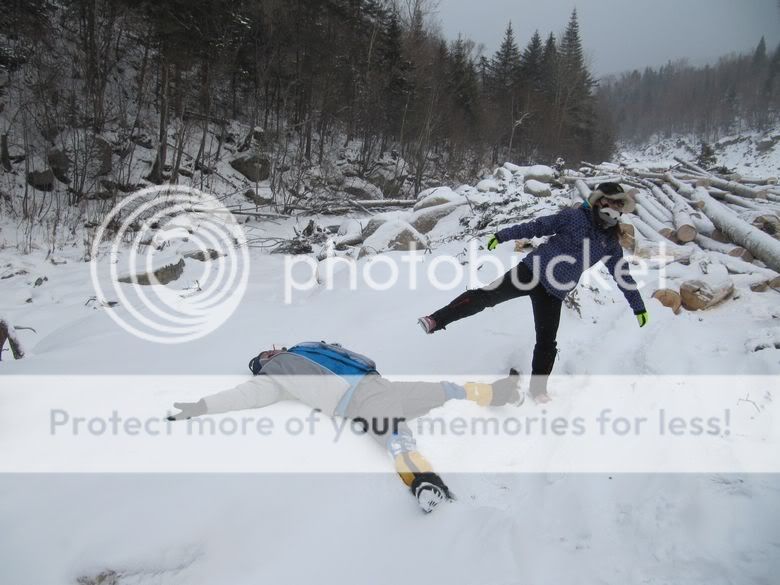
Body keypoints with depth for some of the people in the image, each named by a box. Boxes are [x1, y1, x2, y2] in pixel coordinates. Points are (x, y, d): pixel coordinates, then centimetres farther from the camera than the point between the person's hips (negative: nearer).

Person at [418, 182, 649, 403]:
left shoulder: (611, 243, 9)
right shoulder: (574, 216, -2)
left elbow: (623, 275, 17)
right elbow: (537, 226, -4)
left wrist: (638, 306, 20)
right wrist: (502, 235, -9)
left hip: (554, 292, 3)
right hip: (532, 271, -3)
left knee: (547, 342, 3)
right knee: (487, 295, -12)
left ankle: (538, 387, 20)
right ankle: (437, 320, -5)